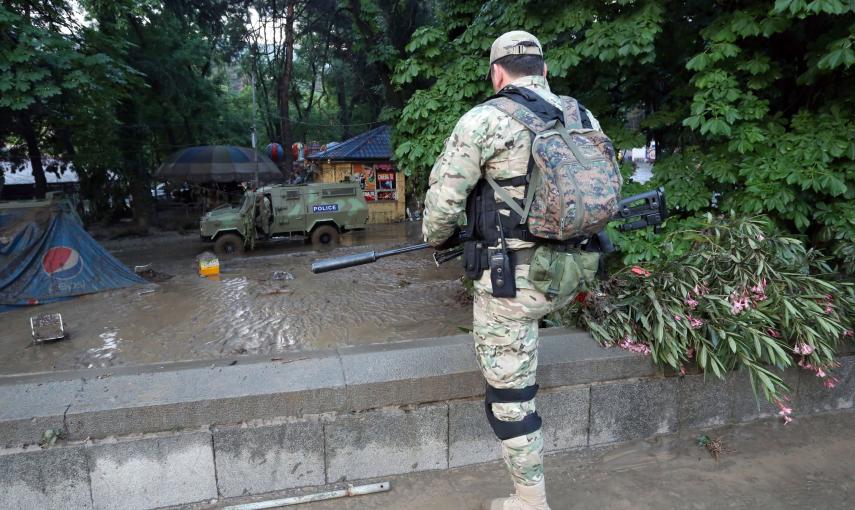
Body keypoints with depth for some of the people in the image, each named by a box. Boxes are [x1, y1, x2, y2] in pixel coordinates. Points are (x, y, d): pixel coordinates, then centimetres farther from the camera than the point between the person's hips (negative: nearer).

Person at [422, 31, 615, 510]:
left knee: (511, 393, 9)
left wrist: (438, 240, 11)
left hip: (512, 281, -6)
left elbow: (443, 200, -10)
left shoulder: (485, 119, -12)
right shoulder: (585, 118, 6)